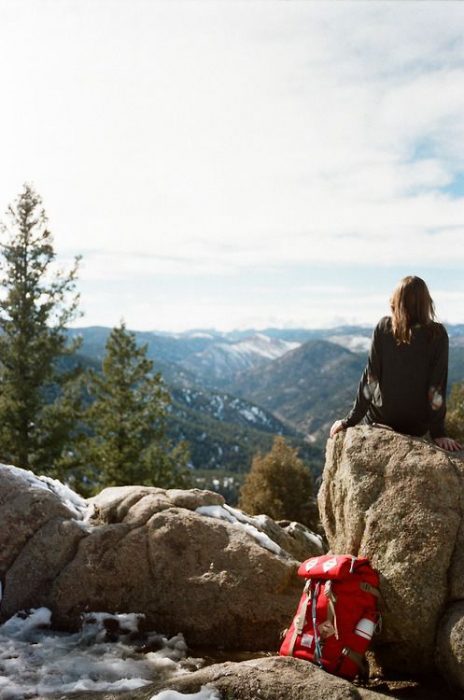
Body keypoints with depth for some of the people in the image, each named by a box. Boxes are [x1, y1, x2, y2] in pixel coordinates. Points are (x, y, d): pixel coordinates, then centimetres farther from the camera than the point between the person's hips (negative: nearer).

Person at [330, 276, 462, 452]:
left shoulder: (384, 327, -11)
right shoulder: (437, 334, -12)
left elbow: (370, 377, -12)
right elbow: (437, 386, -14)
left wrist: (351, 420, -7)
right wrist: (438, 432, -10)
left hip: (381, 418, 0)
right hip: (417, 425, 1)